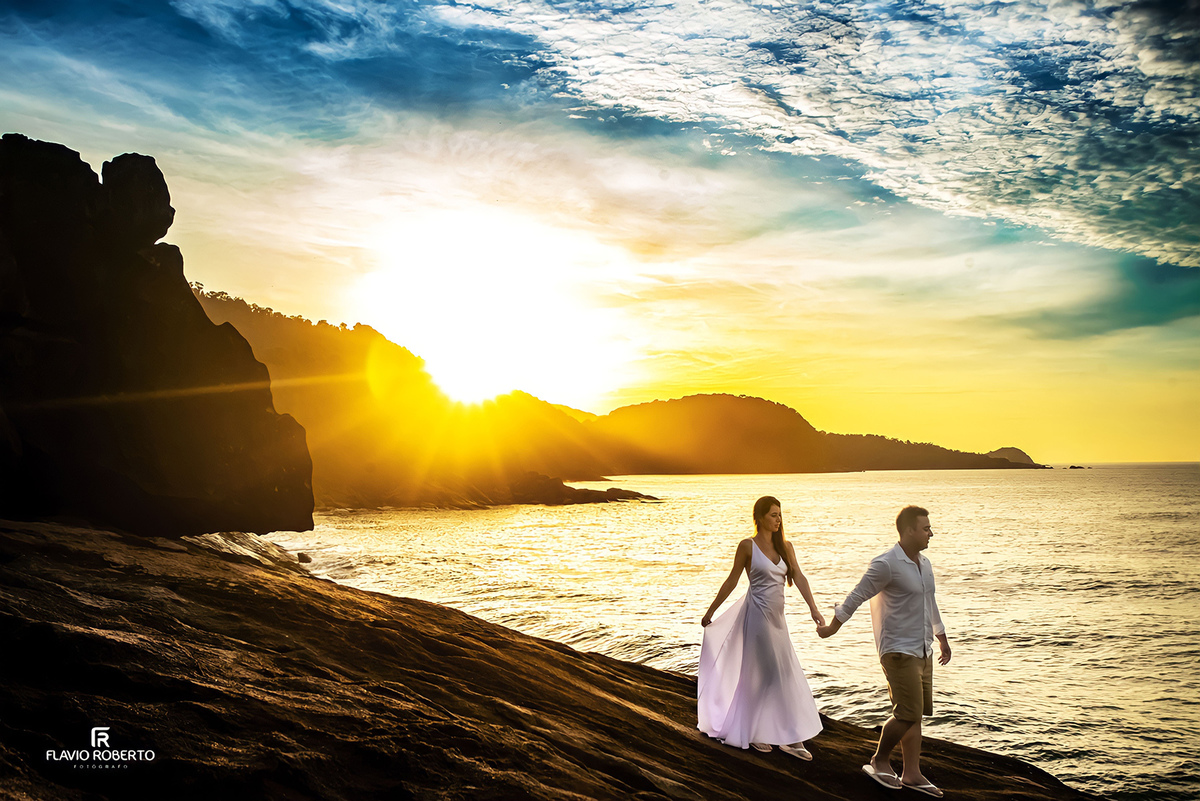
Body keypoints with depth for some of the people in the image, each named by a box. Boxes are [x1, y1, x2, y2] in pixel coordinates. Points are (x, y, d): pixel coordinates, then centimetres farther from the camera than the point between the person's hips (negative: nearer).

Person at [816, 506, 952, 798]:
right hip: (899, 650, -8)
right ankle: (879, 761, 9)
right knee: (908, 713, -10)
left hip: (922, 650, 9)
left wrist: (942, 638, 31)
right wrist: (831, 628, -2)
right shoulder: (886, 564, -17)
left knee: (916, 713, 9)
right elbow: (857, 597, -10)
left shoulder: (924, 564, 11)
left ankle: (912, 774, 17)